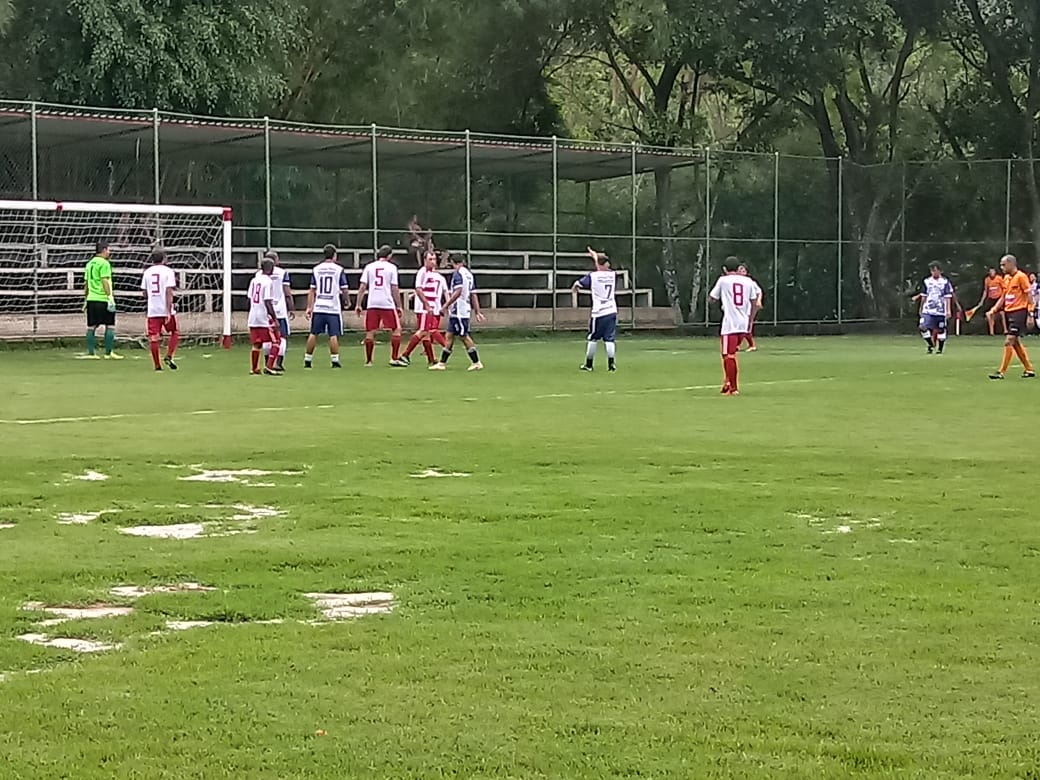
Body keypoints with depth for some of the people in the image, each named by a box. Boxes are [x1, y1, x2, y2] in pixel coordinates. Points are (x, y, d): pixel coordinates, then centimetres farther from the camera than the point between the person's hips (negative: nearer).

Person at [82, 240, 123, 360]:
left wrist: (85, 300, 23)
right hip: (103, 300, -8)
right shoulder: (104, 263, -9)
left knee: (91, 326, 8)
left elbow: (86, 283, 18)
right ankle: (109, 353, -2)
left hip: (91, 300, 8)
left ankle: (91, 353, 9)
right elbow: (105, 281, -17)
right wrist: (110, 296, -17)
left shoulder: (90, 263, 15)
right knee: (110, 326, -1)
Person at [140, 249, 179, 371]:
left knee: (154, 338, 3)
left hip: (152, 310, 3)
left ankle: (157, 365, 2)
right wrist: (169, 312, -15)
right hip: (166, 310, -3)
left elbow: (145, 294, 12)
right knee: (175, 333, 15)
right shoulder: (168, 271, -4)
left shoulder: (147, 272, 8)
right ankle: (168, 356, 0)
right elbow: (169, 292, -12)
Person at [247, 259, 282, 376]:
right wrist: (275, 319, -14)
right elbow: (267, 302, -16)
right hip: (265, 316, -7)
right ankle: (269, 366, -8)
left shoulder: (254, 280, 9)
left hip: (253, 317, 7)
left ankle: (254, 369, 16)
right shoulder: (268, 282, -12)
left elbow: (250, 299, 13)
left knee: (257, 344, 14)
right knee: (276, 341, 1)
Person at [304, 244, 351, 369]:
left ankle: (307, 360, 14)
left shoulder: (316, 269, 5)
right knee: (334, 335, 0)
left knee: (313, 334, 9)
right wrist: (347, 302, 16)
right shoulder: (339, 269, -4)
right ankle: (335, 360, -2)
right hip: (333, 307, -3)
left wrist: (309, 307, 8)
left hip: (318, 308, 3)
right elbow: (345, 289, -2)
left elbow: (312, 290, 6)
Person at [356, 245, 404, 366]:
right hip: (387, 304, -3)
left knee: (370, 332, 7)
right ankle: (394, 358, 1)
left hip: (372, 304, 3)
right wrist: (399, 306, 4)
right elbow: (395, 288, -1)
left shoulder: (369, 267, 8)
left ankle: (368, 360, 7)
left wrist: (358, 305, 7)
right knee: (396, 330, 7)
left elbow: (362, 287, 3)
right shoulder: (391, 267, 1)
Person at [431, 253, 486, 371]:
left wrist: (446, 305, -20)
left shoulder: (458, 273, -11)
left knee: (464, 337, -4)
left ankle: (476, 363, -2)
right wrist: (477, 311, 18)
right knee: (450, 336, 10)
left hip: (458, 311, -9)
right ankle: (442, 363, 12)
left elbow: (458, 292, -23)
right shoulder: (469, 273, 14)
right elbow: (473, 295, 16)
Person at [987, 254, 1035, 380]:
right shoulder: (1006, 278, 13)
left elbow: (1029, 296, -11)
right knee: (1016, 343, 11)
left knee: (1009, 342, -12)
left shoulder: (1021, 277, -10)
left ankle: (1001, 372, -12)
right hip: (1008, 312, 9)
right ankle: (1029, 370, 21)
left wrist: (1030, 314, -16)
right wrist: (994, 310, 9)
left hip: (1019, 312, -9)